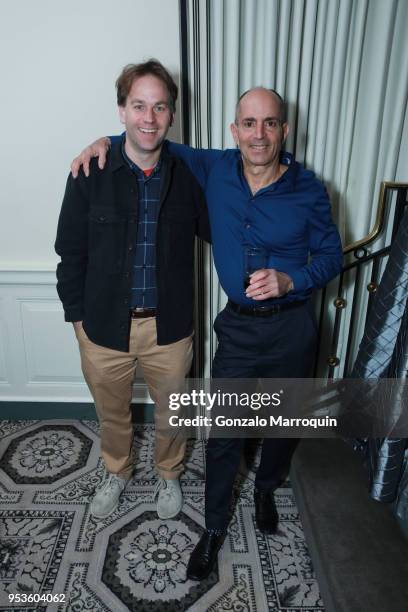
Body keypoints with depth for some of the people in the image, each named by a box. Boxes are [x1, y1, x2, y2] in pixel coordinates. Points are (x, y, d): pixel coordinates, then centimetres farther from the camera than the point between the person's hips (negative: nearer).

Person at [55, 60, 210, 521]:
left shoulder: (187, 175, -7)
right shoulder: (90, 175, -9)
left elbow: (216, 232, 6)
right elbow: (70, 252, -2)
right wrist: (77, 314, -1)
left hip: (169, 327, 1)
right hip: (104, 326, 0)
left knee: (170, 412, 21)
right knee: (111, 413, 23)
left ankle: (168, 474, 52)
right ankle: (117, 472, 54)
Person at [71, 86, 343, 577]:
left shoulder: (308, 190, -11)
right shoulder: (214, 169, -4)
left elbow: (331, 255, -2)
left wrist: (290, 279, -20)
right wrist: (108, 140, -4)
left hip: (292, 327, 0)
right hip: (238, 325, 1)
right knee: (224, 432, 8)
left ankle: (266, 490, 51)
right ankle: (214, 528, 33)